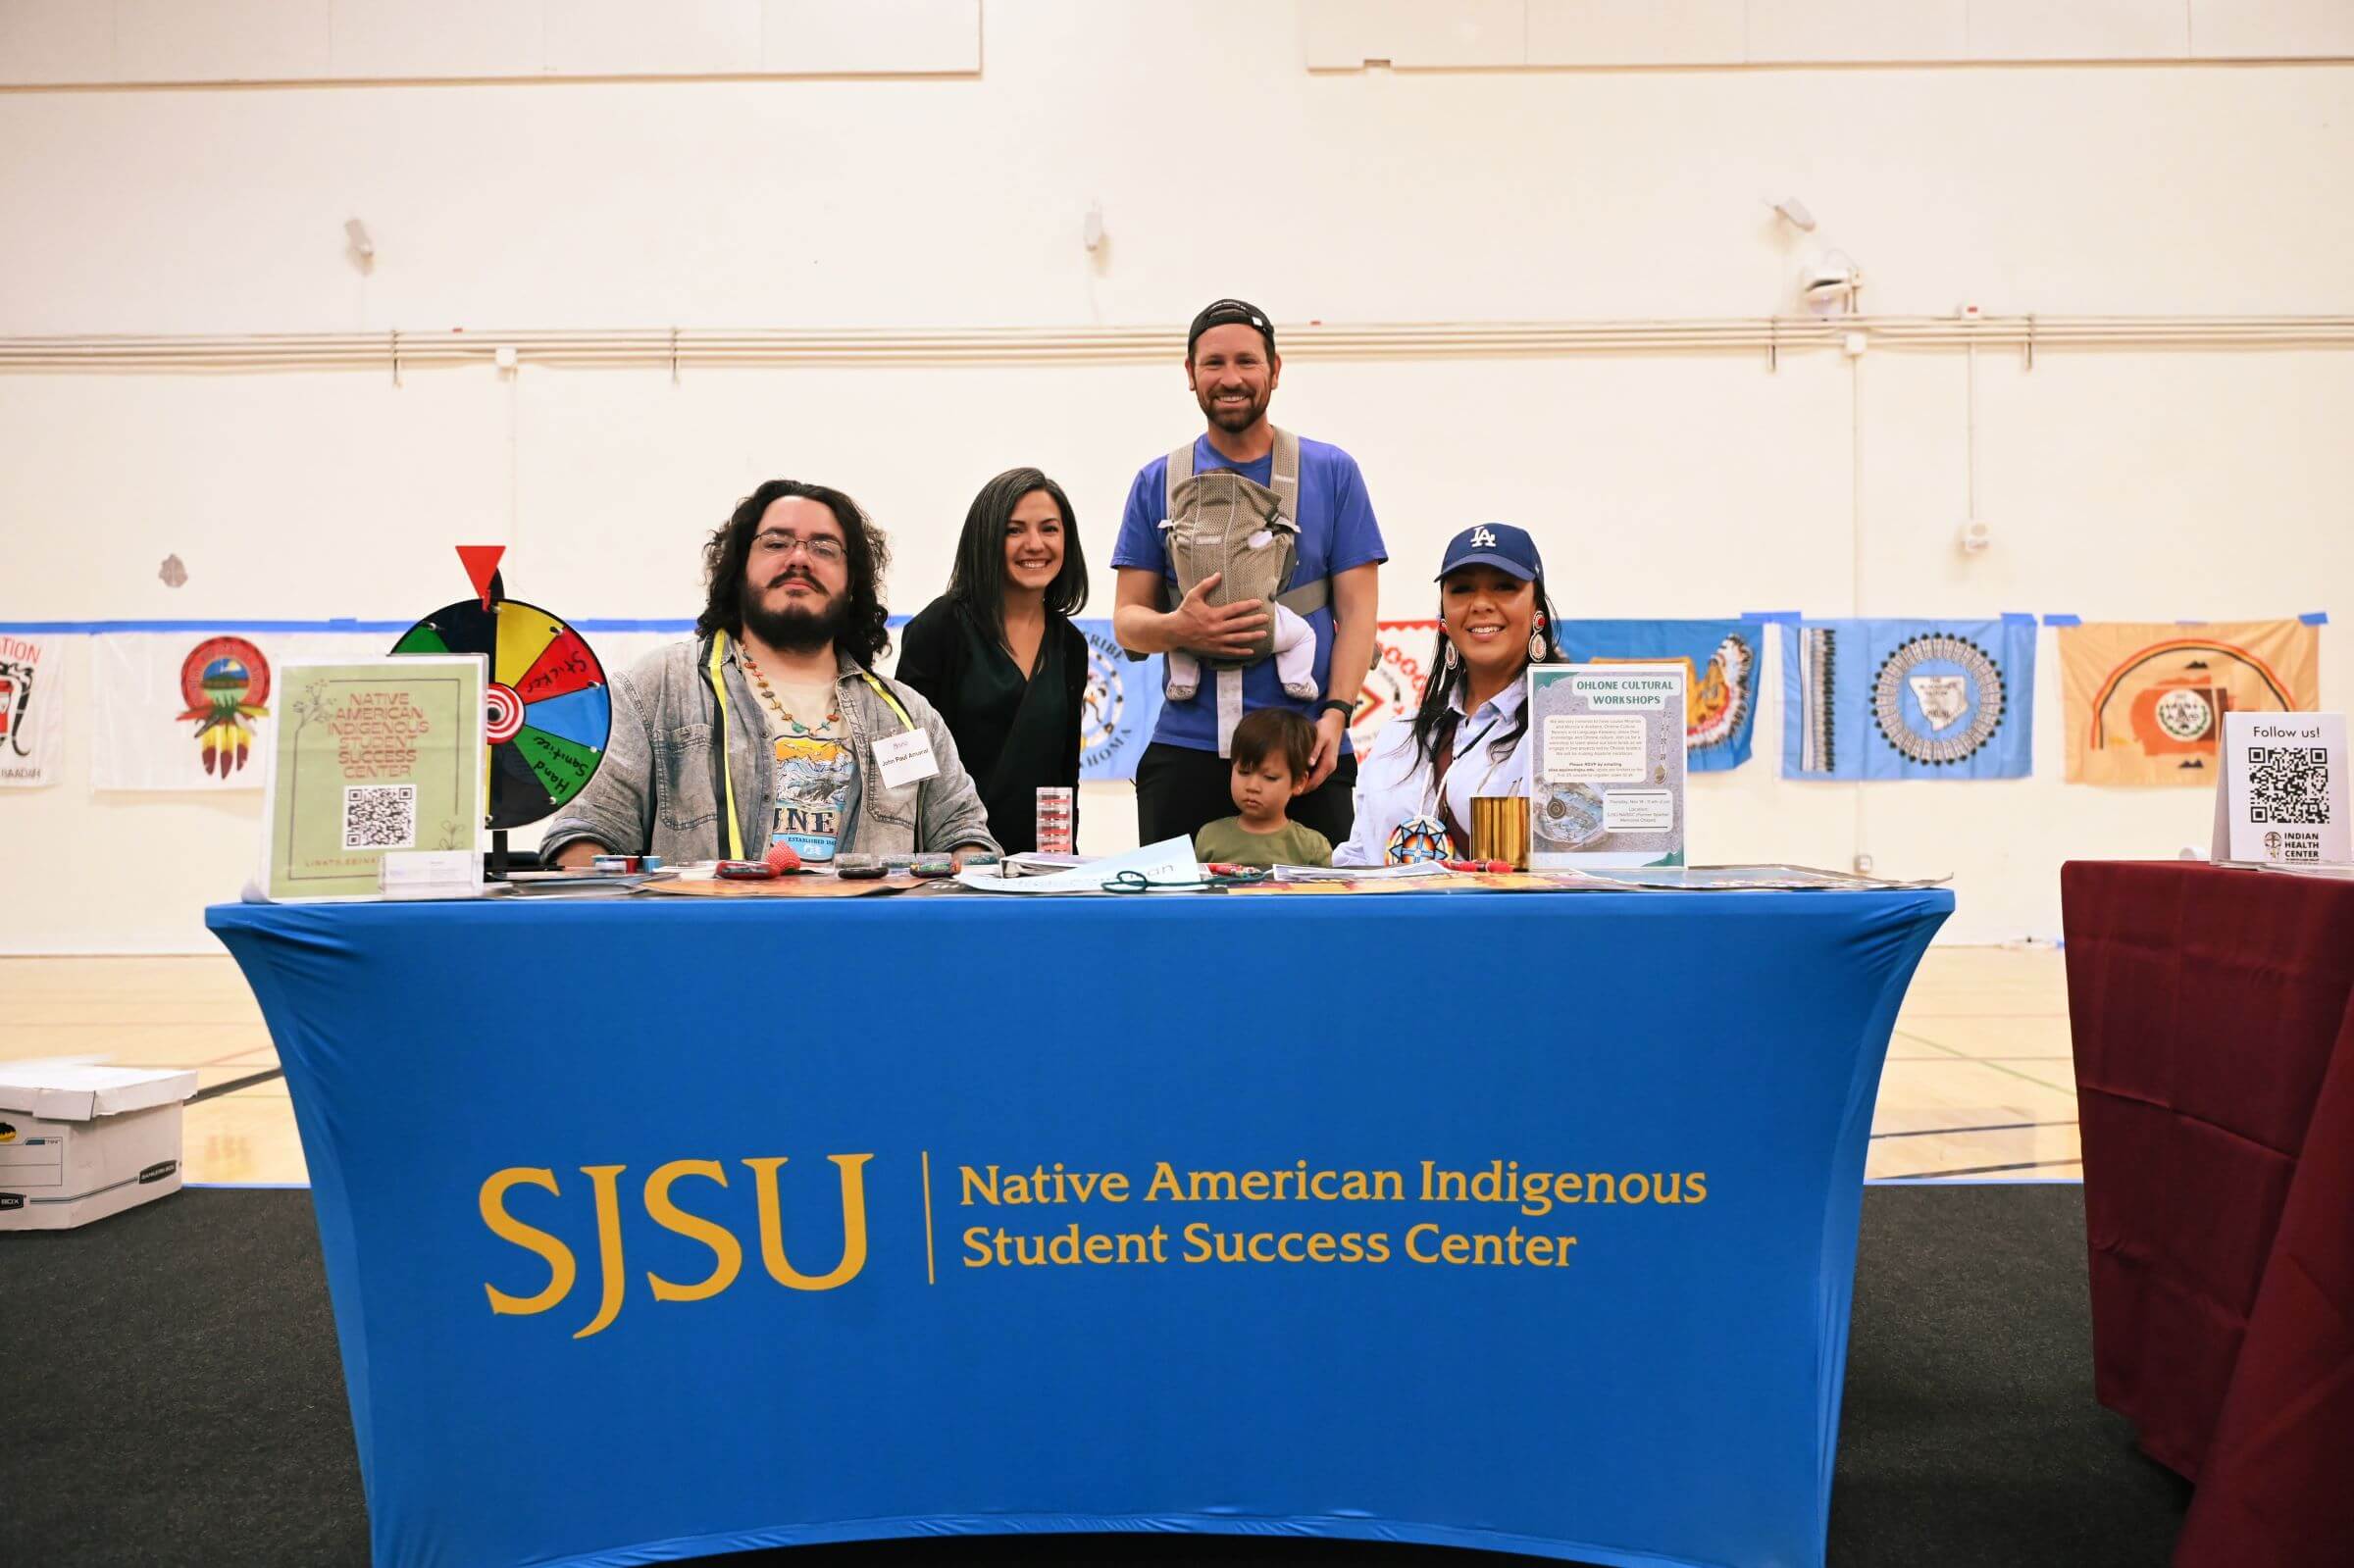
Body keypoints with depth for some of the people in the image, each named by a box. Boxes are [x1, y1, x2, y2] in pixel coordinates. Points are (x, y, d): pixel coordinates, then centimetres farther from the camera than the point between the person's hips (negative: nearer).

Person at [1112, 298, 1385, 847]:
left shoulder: (1333, 472, 7)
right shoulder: (1157, 483, 9)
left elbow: (1356, 610, 3)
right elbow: (1126, 620, 9)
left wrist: (1336, 713, -11)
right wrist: (1177, 628, -14)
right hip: (1185, 751, 1)